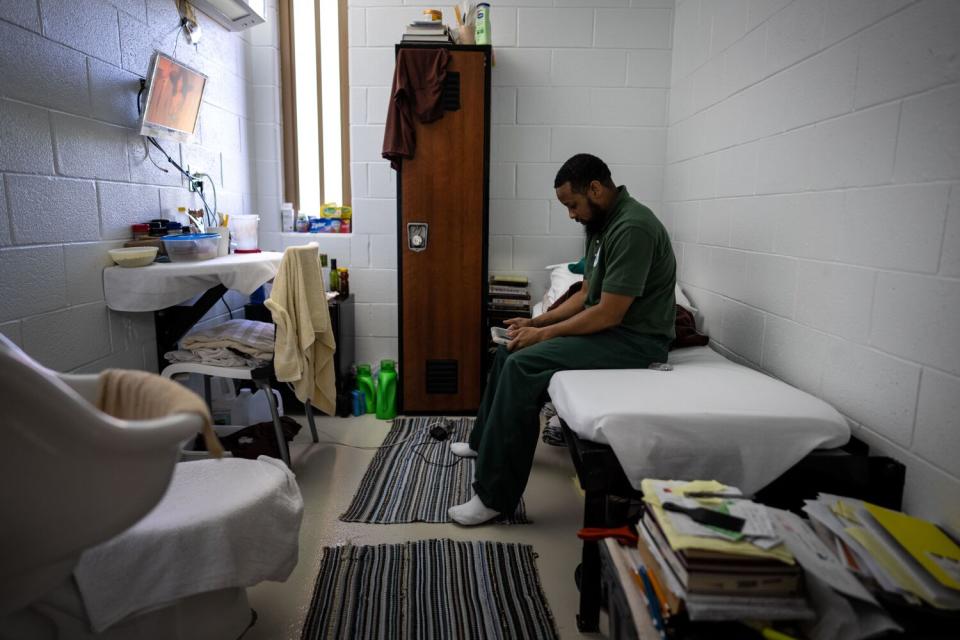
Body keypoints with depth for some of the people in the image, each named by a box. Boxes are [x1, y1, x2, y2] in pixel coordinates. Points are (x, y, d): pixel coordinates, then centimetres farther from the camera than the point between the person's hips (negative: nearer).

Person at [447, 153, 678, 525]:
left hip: (634, 339, -10)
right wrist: (536, 322, 5)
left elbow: (609, 313, -25)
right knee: (509, 352, 12)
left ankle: (495, 498, -17)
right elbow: (587, 294, 16)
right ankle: (484, 441, 30)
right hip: (607, 326, 10)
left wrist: (543, 334, -15)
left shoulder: (632, 228, -21)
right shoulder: (603, 225, 10)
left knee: (523, 366, -24)